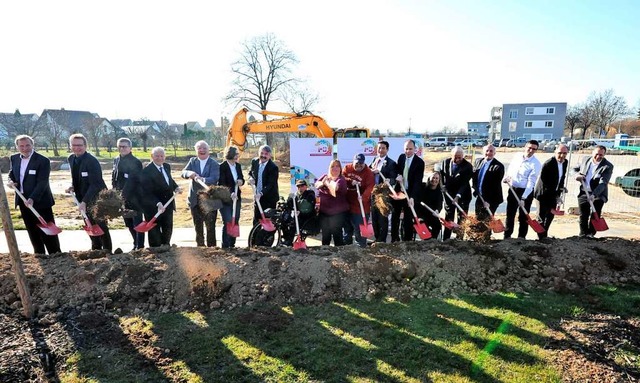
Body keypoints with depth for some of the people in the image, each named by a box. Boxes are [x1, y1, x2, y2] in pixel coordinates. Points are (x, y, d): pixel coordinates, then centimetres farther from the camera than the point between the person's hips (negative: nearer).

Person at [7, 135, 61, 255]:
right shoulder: (14, 158, 6)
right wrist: (11, 181, -2)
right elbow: (11, 173, 22)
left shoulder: (43, 160, -16)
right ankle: (39, 254, 28)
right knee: (32, 230, 15)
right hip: (23, 200, 7)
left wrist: (32, 199, -29)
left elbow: (42, 182, -20)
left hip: (40, 201, -7)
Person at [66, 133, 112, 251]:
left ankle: (107, 251, 12)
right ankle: (96, 249, 31)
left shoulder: (92, 161, -21)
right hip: (83, 199, 8)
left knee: (101, 227, 0)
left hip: (97, 198, -7)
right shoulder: (71, 159, 3)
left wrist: (84, 201, -28)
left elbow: (95, 184, -25)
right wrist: (72, 187, -2)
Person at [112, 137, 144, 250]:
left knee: (137, 223, 1)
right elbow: (114, 178, 14)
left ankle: (140, 246, 9)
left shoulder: (136, 162, -12)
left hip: (134, 198, -7)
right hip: (122, 198, 7)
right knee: (129, 223, 15)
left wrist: (125, 193, -21)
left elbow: (137, 181, -18)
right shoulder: (116, 160, 9)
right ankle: (136, 244, 29)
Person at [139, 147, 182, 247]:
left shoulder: (167, 166, 3)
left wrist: (176, 187, 0)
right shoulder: (147, 171, -18)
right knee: (155, 232, 9)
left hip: (168, 205, 7)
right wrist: (158, 204, -34)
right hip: (153, 207, -6)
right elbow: (147, 192, -23)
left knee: (168, 230, 18)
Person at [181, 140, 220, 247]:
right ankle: (200, 246, 28)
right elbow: (183, 172, -3)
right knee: (198, 227, 14)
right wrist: (190, 173, -26)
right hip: (195, 201, 4)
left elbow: (214, 179, -19)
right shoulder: (192, 161, 9)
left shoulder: (214, 164, -4)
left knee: (210, 227, 1)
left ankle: (211, 247, 12)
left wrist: (201, 179, -38)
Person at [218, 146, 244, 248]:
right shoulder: (222, 167, -12)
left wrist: (241, 181, -9)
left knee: (235, 221, 9)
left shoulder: (238, 166, 8)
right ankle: (225, 245, 3)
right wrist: (230, 193, -30)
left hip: (236, 197, 6)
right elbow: (221, 183, -16)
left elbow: (242, 179, 16)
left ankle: (232, 244, 20)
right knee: (227, 222, -7)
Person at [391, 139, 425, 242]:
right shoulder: (401, 157, 2)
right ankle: (394, 239, 26)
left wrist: (412, 197, -30)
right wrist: (398, 175, -11)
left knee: (408, 218, 3)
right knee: (395, 216, 13)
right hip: (398, 191, 5)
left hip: (410, 194, -5)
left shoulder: (419, 162, -14)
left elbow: (418, 181, -19)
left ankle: (407, 240, 15)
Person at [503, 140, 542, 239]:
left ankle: (521, 237, 14)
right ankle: (507, 236, 19)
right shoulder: (517, 156, 1)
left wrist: (523, 198, -26)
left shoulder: (536, 164, -15)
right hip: (513, 189, 5)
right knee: (510, 214, 10)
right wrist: (507, 177, -4)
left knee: (523, 216, 2)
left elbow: (531, 182, -20)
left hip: (526, 191, -5)